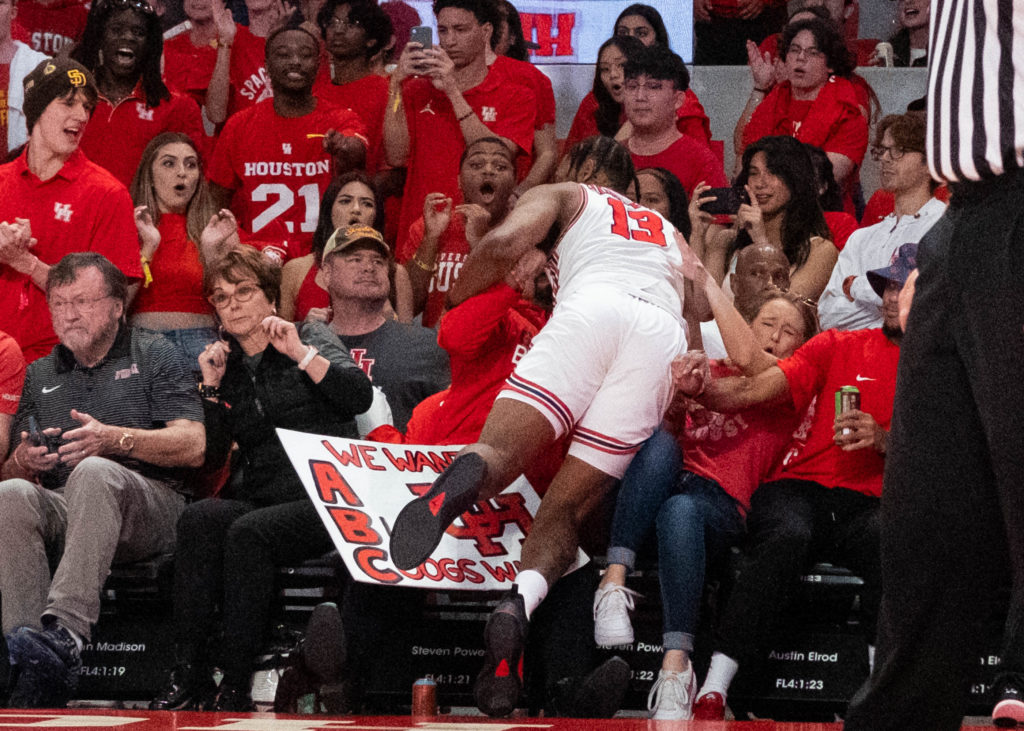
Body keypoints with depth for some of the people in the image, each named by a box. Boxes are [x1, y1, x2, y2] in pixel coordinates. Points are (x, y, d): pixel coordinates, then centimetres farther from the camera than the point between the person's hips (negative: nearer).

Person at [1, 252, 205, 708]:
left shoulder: (154, 357, 15)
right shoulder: (39, 375, 27)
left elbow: (193, 447, 1)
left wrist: (114, 439, -13)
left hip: (147, 507, -3)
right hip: (62, 509, 3)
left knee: (95, 472, -39)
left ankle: (64, 630, -54)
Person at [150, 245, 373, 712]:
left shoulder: (309, 338, 9)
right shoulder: (227, 367, 20)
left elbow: (360, 397, -8)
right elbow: (212, 455, 12)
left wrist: (301, 353, -13)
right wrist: (212, 387, 4)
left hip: (324, 502, -4)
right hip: (258, 496, 4)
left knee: (247, 532, -34)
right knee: (199, 518, -29)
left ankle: (235, 683, -32)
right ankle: (188, 669, -31)